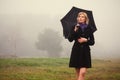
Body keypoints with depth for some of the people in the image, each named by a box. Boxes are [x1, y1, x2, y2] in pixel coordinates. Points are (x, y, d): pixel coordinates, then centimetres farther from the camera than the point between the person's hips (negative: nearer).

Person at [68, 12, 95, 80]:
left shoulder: (88, 29, 5)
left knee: (83, 72, -14)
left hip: (85, 52, 0)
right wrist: (75, 31, -17)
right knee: (78, 74, 3)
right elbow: (70, 39, -6)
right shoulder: (75, 27, 4)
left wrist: (86, 40, -11)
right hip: (76, 51, 0)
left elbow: (92, 42, 7)